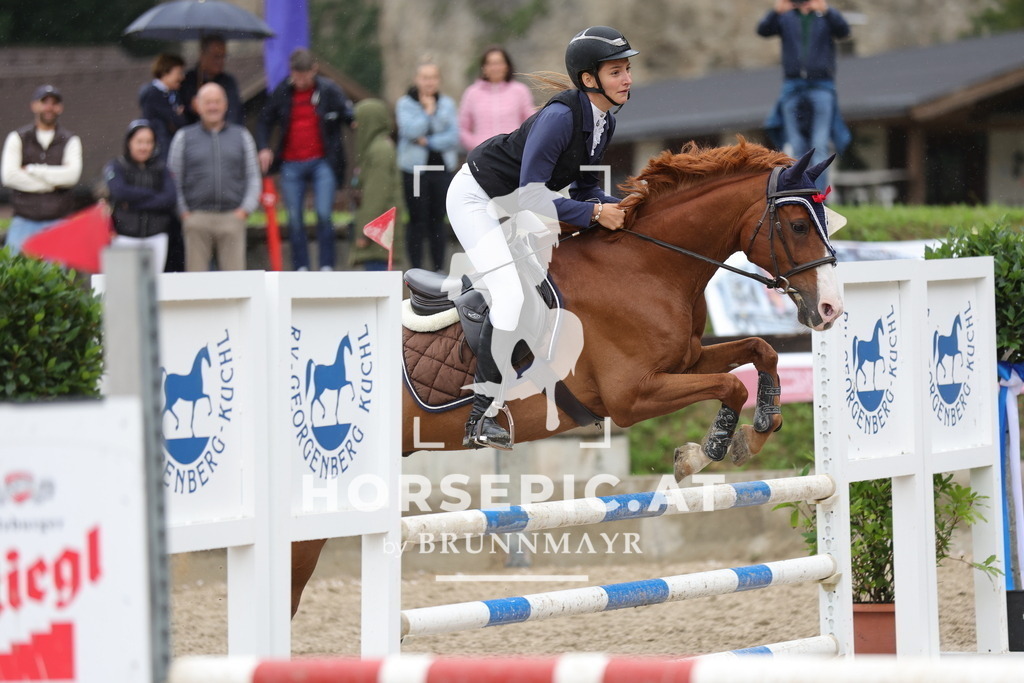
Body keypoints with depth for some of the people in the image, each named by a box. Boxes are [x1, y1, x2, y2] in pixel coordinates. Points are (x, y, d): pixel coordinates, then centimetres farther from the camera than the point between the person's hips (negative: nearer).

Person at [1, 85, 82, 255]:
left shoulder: (70, 141, 9)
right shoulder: (17, 139, 8)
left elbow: (72, 175, -9)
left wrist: (32, 170, -7)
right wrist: (54, 182, -7)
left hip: (58, 222, 0)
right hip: (24, 221, 0)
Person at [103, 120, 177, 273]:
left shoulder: (160, 169, 8)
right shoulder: (116, 167, 3)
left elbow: (171, 198, -5)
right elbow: (120, 191, -16)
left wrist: (133, 204, -11)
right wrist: (152, 194, -8)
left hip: (156, 237, 2)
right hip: (125, 237, -2)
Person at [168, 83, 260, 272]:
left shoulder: (241, 136, 14)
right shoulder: (184, 137, 11)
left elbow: (253, 177, 14)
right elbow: (174, 180, 10)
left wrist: (245, 209, 1)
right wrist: (183, 212, 0)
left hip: (232, 218, 0)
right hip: (197, 219, 0)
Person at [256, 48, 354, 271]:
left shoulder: (329, 91, -2)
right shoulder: (282, 93, 5)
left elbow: (350, 117, 0)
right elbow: (265, 122, 16)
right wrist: (264, 148, 1)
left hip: (322, 162, -3)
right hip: (291, 165, 3)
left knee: (324, 215, -10)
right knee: (294, 218, 4)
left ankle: (327, 267, -2)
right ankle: (301, 268, 12)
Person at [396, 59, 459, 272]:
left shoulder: (447, 104, 8)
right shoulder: (405, 103, 1)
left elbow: (454, 135, -1)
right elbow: (411, 130, -14)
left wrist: (429, 142, -11)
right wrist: (428, 111, -9)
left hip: (442, 168, 2)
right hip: (415, 169, -2)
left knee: (438, 220, 5)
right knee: (417, 220, -2)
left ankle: (439, 268, 10)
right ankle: (416, 269, 3)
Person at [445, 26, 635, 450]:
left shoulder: (604, 124, -5)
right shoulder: (560, 117, -31)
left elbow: (583, 186, 7)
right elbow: (531, 196, -32)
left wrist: (617, 208, -12)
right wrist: (594, 213, -29)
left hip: (512, 205, 10)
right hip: (476, 199, -10)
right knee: (511, 295, -20)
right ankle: (480, 419, -17)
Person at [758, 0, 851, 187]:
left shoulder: (827, 16, 6)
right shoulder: (785, 17, 10)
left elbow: (843, 30, -13)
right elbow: (763, 30, -6)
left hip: (821, 87, -2)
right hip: (792, 86, 2)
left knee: (820, 145, -11)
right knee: (796, 147, 1)